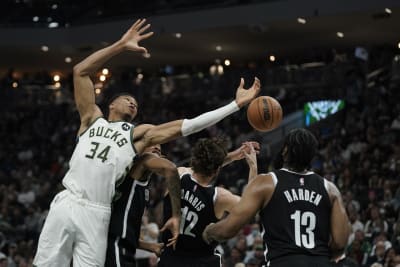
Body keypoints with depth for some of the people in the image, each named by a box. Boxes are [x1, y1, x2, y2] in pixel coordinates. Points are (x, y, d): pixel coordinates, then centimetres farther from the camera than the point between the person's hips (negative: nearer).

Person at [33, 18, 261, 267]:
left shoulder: (139, 134, 17)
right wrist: (121, 45, 8)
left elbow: (187, 125, 10)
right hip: (66, 204, 0)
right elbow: (81, 71, 12)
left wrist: (236, 104, 6)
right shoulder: (93, 119, 18)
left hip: (96, 214, 0)